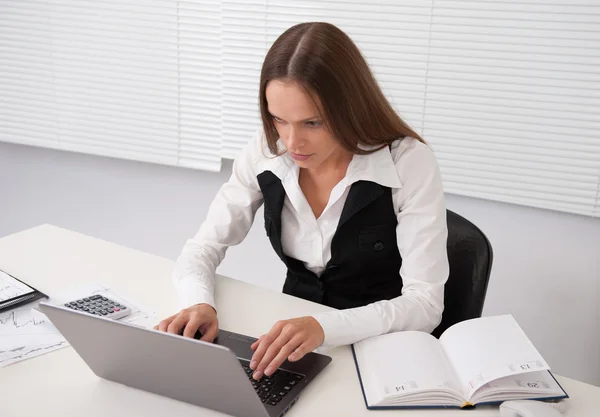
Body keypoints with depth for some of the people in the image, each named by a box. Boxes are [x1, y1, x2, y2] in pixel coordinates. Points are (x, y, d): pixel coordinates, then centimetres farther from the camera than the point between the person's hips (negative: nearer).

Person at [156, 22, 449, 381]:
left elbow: (426, 304, -21)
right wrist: (200, 304, -25)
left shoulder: (409, 164, -18)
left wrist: (324, 327, -36)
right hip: (295, 346, 4)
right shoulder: (266, 153, -8)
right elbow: (202, 248, -3)